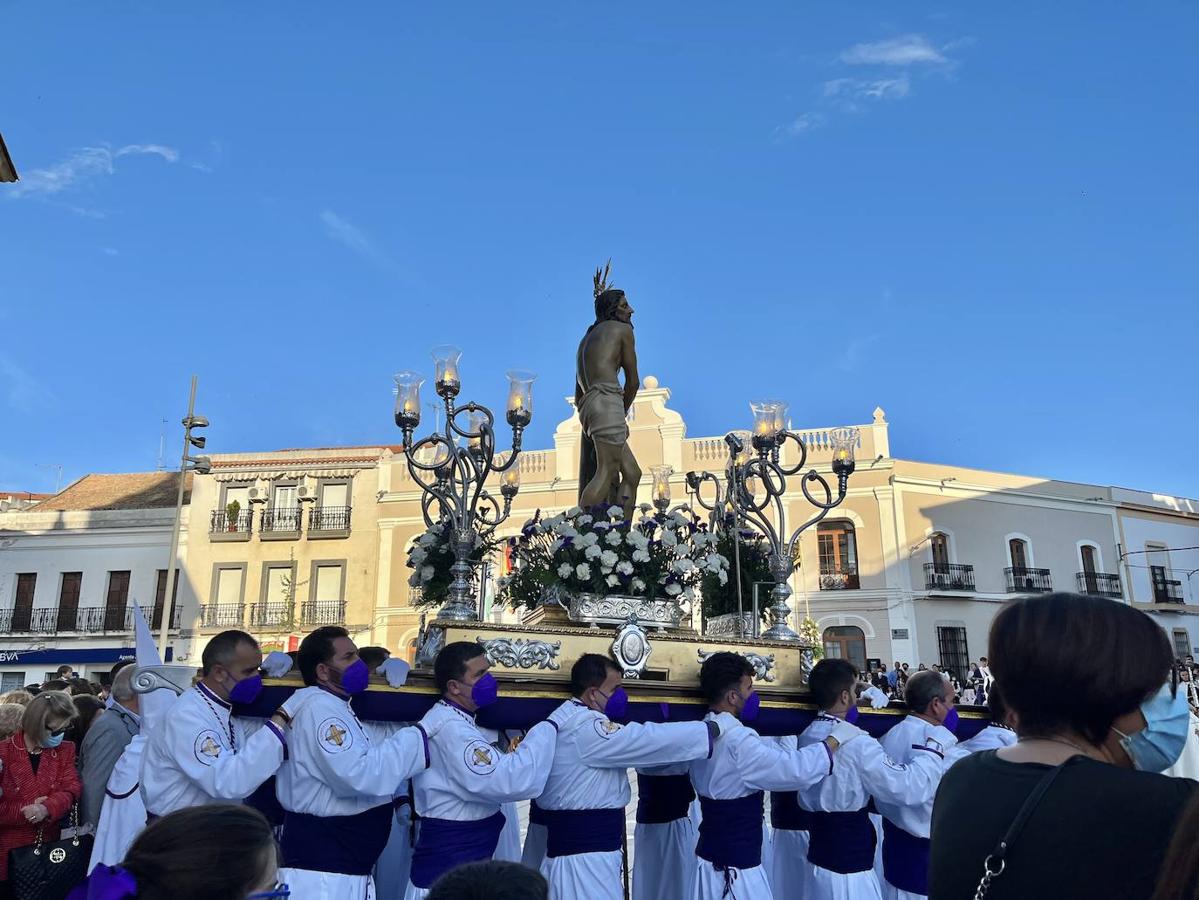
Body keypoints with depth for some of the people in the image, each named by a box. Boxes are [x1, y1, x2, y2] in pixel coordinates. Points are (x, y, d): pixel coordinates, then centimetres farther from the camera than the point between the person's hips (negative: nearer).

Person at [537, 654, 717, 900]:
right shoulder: (585, 729, -20)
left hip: (578, 845, 10)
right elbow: (649, 740, -21)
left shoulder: (569, 719, 13)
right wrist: (715, 728, -12)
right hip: (585, 856, -10)